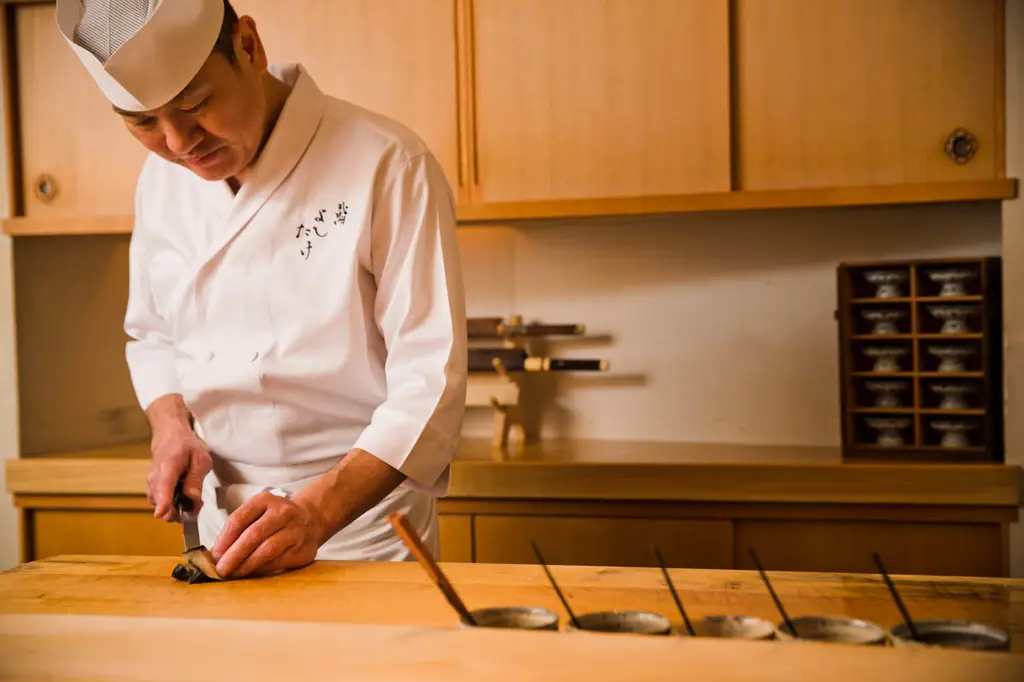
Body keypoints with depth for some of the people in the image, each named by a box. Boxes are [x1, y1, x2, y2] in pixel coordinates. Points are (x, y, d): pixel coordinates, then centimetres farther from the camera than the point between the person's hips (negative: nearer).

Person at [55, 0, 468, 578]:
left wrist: (316, 513, -30)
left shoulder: (387, 166, -18)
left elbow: (430, 381, -21)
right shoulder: (162, 180, 2)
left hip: (363, 524, -5)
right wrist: (172, 427, -4)